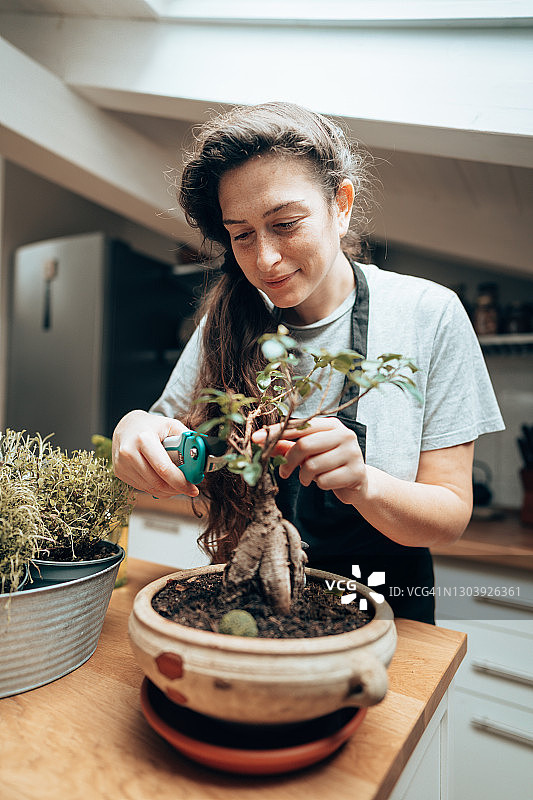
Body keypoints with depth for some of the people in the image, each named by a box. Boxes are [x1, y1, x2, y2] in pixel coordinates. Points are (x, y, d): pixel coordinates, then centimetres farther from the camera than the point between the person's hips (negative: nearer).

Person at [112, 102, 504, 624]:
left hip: (380, 606, -2)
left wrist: (364, 484, -36)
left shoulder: (428, 315, -16)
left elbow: (451, 515, -14)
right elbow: (168, 467, -9)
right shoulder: (229, 322, -10)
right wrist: (134, 430, -32)